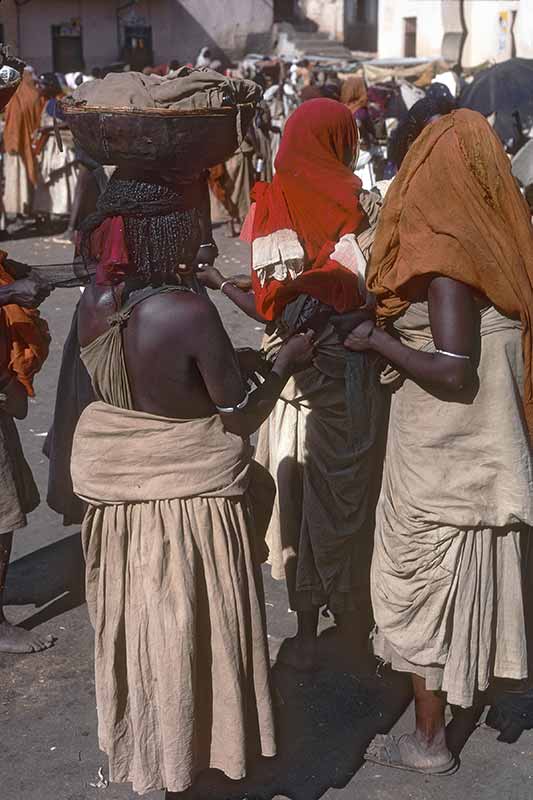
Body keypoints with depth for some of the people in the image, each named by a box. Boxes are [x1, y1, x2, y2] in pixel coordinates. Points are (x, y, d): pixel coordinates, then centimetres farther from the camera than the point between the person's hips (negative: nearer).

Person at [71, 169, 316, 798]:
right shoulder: (189, 311, -26)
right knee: (186, 635, 12)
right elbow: (242, 418, -18)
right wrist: (284, 364, -2)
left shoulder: (94, 301, -6)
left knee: (134, 624, 24)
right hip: (185, 493, -6)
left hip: (113, 490, 6)